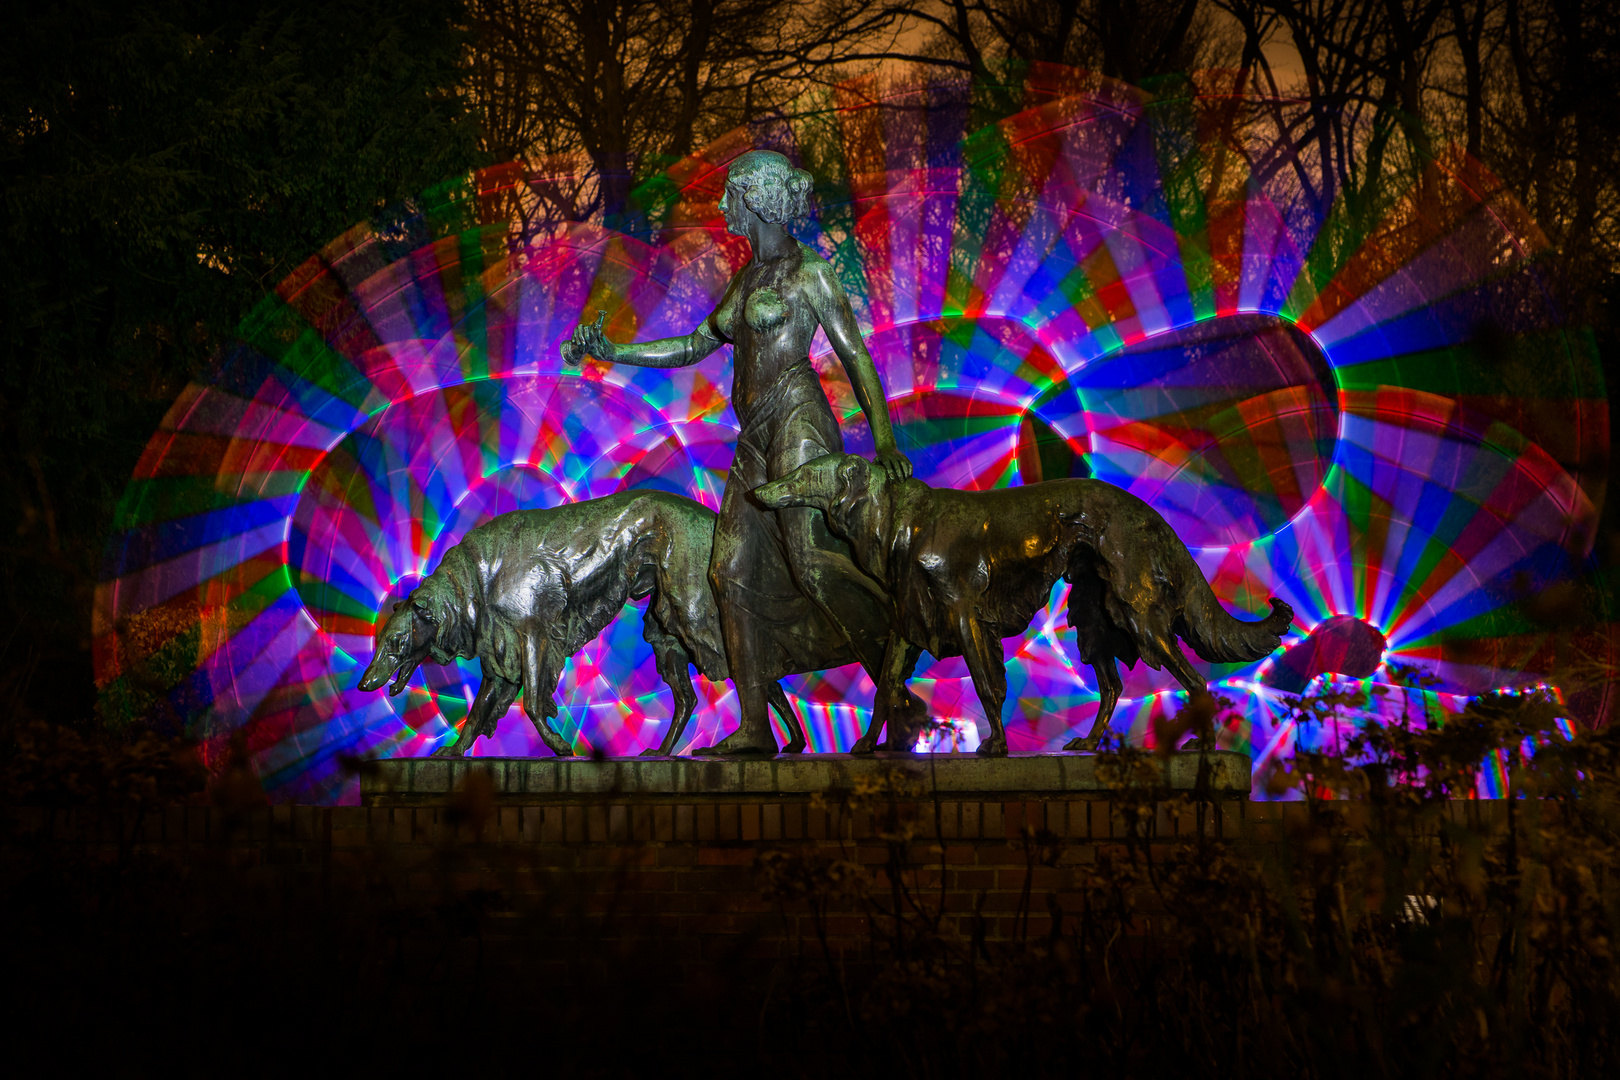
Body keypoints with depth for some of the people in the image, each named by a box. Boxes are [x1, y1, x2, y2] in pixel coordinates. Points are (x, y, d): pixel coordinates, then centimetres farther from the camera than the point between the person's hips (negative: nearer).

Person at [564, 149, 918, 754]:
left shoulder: (808, 272, -2)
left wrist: (884, 440, -17)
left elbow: (855, 356, -7)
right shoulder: (748, 279, 20)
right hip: (756, 440, 8)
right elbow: (696, 346, 28)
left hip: (797, 421, -8)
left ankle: (896, 687, -20)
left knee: (812, 562, -24)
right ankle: (754, 730, 3)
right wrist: (614, 353, 22)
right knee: (732, 572, 1)